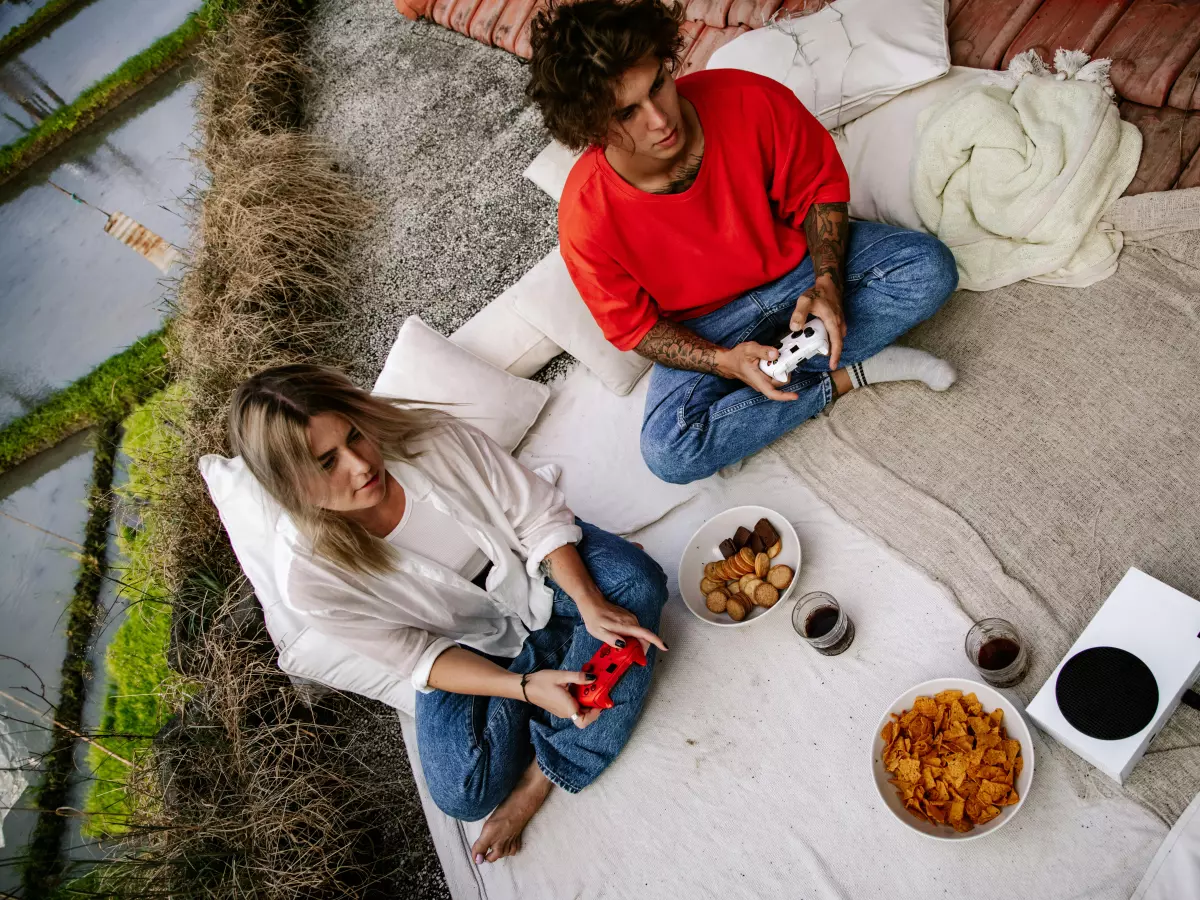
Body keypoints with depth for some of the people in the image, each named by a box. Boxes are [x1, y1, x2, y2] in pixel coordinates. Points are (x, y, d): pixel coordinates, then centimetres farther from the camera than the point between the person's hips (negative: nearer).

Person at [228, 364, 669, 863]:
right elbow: (419, 656, -17)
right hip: (469, 648, -1)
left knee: (638, 579, -27)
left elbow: (540, 516, -19)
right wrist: (525, 686, -32)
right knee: (463, 794, -17)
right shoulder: (316, 582, -27)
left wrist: (590, 603, -33)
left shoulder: (438, 439, -28)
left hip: (532, 563, 2)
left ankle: (543, 774, -16)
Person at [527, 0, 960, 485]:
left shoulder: (752, 101, -25)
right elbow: (634, 326, -12)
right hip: (705, 323, -1)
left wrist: (827, 281, -21)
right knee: (669, 453, -25)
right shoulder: (587, 222, -27)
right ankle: (847, 374, -12)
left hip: (796, 259, 2)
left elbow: (821, 184, -6)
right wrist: (723, 362, -27)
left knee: (930, 267, -19)